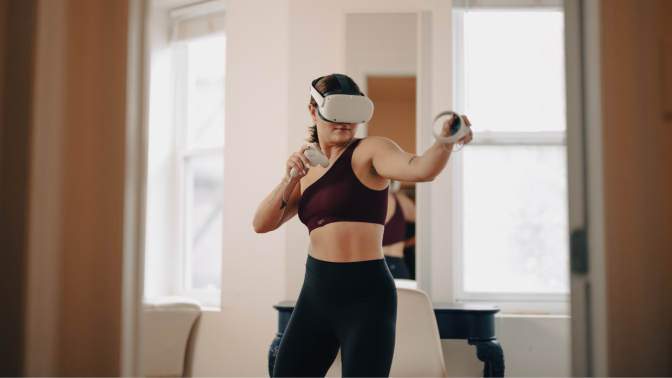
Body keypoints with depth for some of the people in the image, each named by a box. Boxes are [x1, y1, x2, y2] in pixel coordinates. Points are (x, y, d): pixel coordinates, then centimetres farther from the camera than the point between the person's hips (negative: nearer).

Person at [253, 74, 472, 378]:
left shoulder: (369, 151, -6)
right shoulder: (308, 167, 13)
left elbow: (420, 169, -25)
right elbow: (262, 224, 7)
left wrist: (446, 141, -45)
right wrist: (289, 179, -8)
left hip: (366, 298, -6)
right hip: (315, 293, 6)